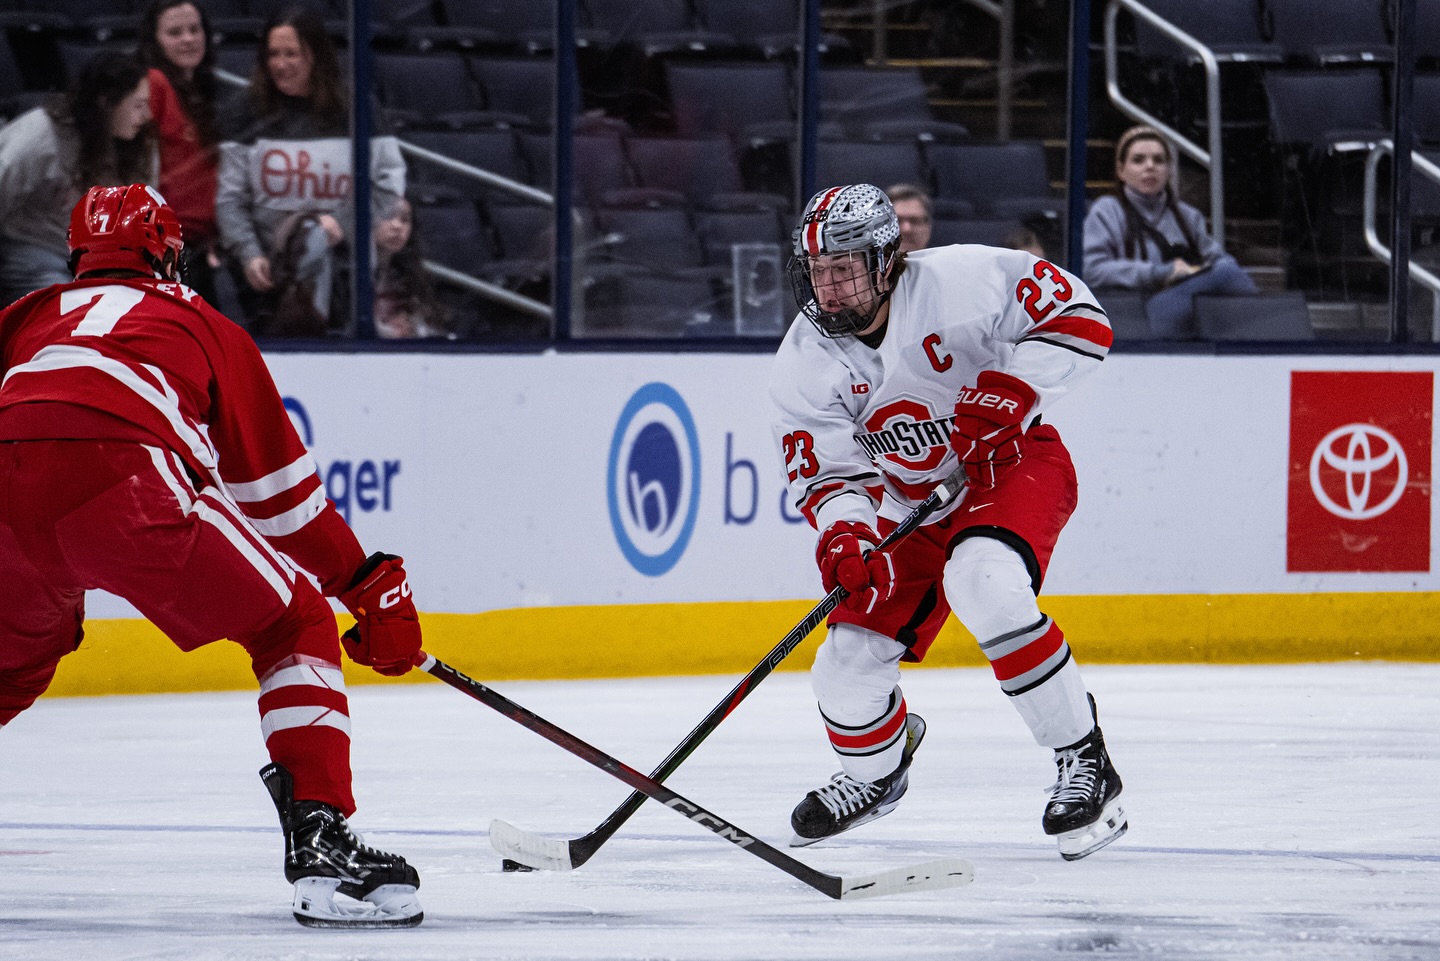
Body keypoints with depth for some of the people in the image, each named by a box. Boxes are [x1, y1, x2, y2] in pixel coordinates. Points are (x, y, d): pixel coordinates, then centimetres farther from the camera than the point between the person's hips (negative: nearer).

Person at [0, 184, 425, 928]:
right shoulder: (202, 326, 31)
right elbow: (278, 488, 29)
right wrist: (371, 588, 33)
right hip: (122, 480, -4)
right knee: (294, 626, 12)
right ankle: (320, 839, -3)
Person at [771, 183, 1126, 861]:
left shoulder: (959, 281, -23)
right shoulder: (804, 364, -11)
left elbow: (1080, 318, -17)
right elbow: (829, 472, -10)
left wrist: (1009, 391, -29)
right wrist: (843, 537, -31)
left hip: (1015, 465, -5)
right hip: (915, 501, 5)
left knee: (983, 584, -36)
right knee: (847, 666, -3)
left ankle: (1083, 760, -23)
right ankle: (877, 770, 35)